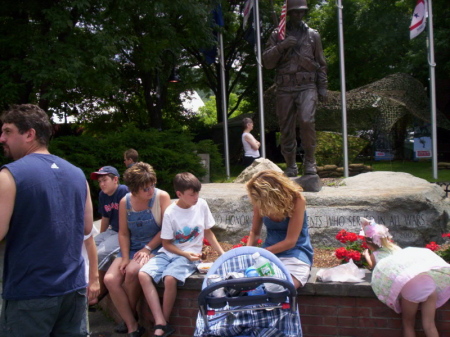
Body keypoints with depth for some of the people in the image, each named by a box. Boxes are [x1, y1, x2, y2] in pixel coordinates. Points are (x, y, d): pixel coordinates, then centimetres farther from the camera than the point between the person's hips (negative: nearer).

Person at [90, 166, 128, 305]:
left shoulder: (124, 191, -18)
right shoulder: (102, 195, 5)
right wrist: (101, 238, 22)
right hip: (112, 231, 8)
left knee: (101, 253, -24)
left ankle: (101, 289, -1)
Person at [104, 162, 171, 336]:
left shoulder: (162, 197, -11)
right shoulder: (125, 202, -1)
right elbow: (123, 234, 2)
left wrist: (147, 249, -15)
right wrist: (125, 258, -9)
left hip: (155, 247, -4)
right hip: (132, 247, 5)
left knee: (132, 271, -31)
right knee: (110, 279, -17)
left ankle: (131, 314, -1)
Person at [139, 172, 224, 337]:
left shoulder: (202, 205, -3)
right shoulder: (170, 212, -8)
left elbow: (208, 232, 9)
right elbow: (166, 243, -2)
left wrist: (222, 254, 2)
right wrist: (185, 254, -16)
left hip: (190, 255, -1)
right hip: (168, 253, 1)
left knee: (170, 278, -31)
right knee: (143, 275, -24)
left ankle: (165, 322, -8)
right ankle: (160, 324, -21)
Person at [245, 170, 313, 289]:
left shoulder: (296, 200, -18)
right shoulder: (260, 203, -6)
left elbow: (290, 241, -17)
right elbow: (255, 232, 7)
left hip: (295, 253, -3)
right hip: (269, 253, 4)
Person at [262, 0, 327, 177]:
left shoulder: (313, 35, 14)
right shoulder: (277, 35, 13)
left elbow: (321, 64, 16)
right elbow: (267, 62, 3)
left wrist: (322, 87, 7)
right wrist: (281, 46, -11)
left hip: (307, 87, -1)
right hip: (284, 89, 1)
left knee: (306, 120, -24)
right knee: (286, 130, 3)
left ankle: (309, 162, -9)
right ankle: (291, 167, 16)